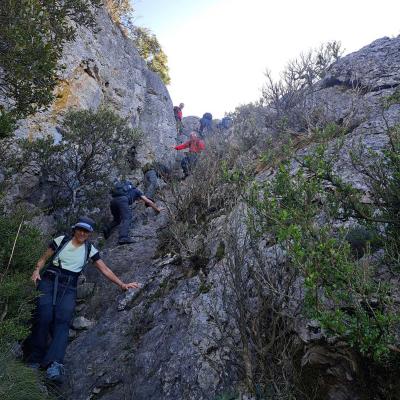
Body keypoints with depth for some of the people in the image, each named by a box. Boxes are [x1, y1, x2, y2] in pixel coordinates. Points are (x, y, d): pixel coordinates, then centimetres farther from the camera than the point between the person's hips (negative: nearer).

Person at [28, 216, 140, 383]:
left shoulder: (90, 250, 10)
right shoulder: (61, 240, 6)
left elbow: (105, 269, 9)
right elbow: (43, 258, 12)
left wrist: (122, 284, 1)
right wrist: (37, 271, -8)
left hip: (68, 288, 1)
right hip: (49, 281, 0)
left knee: (63, 319, -23)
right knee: (44, 316, -25)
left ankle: (54, 364, -38)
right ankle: (35, 359, -13)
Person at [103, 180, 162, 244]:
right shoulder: (136, 191, 30)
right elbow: (148, 202, 27)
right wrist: (157, 209, 38)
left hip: (113, 200, 6)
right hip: (122, 200, -6)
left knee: (117, 219, 23)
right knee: (126, 218, -16)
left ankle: (108, 228, -2)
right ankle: (124, 238, -36)